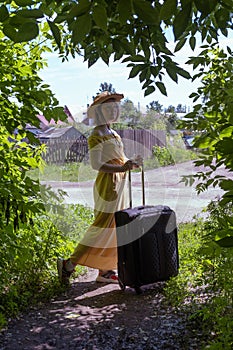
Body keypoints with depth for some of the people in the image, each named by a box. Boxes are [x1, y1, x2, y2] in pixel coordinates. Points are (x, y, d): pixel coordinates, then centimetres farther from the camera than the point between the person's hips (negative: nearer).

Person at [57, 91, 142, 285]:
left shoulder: (112, 133, 17)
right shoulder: (97, 135, -11)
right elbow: (97, 164, -19)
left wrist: (131, 162, 1)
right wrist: (122, 168, -27)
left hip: (119, 182, 10)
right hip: (108, 183, -10)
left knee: (115, 228, 10)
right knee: (104, 227, -10)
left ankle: (105, 271, 17)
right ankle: (69, 264, -2)